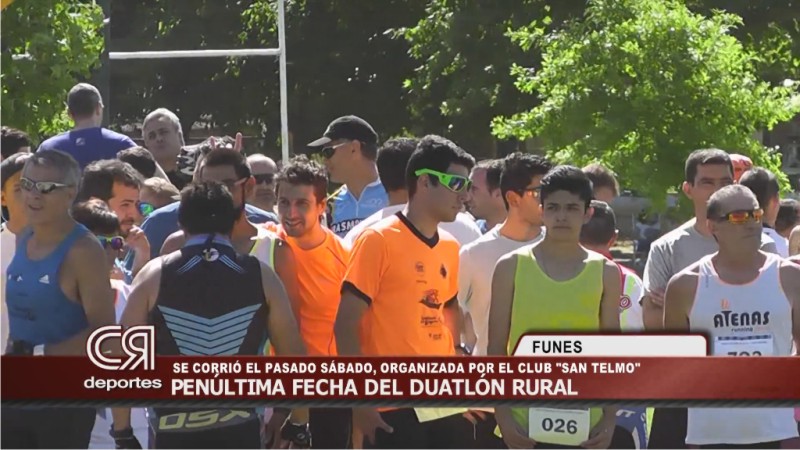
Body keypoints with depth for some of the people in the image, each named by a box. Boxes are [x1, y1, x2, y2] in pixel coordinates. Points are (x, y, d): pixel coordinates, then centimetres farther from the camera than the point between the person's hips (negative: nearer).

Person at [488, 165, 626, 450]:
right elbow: (496, 349, 2)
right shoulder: (512, 267, 1)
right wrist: (502, 415, -6)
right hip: (525, 424, -1)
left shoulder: (605, 273, 5)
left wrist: (610, 419, 0)